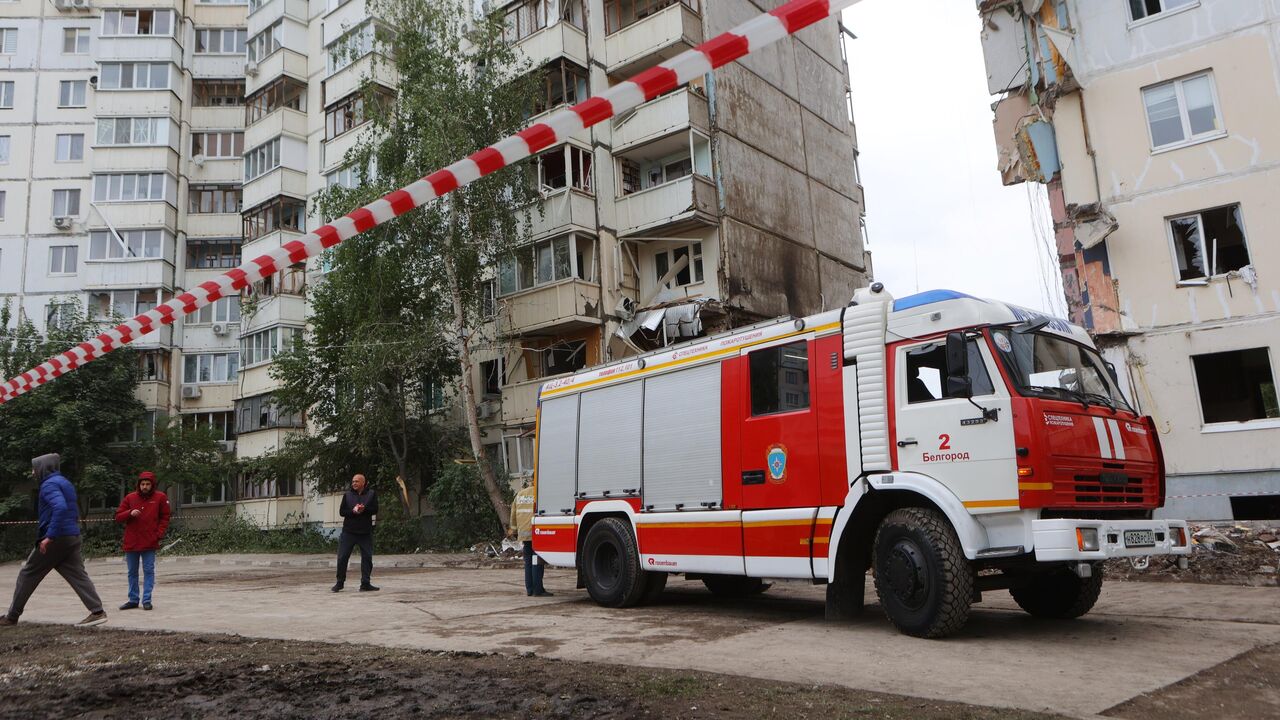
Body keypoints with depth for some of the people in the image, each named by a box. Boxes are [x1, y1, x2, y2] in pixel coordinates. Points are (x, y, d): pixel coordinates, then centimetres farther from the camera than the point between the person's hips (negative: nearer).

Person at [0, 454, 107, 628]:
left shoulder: (49, 484, -10)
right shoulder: (65, 483, 19)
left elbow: (60, 507, -28)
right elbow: (75, 512, 25)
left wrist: (50, 536, -28)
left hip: (55, 539, -8)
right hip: (73, 537, 8)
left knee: (27, 574, 9)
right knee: (78, 575, 1)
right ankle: (97, 611, -9)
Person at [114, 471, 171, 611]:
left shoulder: (160, 497, 0)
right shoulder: (130, 498, 4)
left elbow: (165, 518, 4)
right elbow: (118, 517, 5)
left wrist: (159, 534, -7)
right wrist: (130, 513, -14)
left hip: (150, 542, -3)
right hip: (131, 542, 3)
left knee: (149, 571, -1)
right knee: (132, 572, 11)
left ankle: (147, 600, 3)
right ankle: (133, 600, 21)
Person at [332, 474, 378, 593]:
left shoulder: (371, 494, 3)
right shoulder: (347, 495, 7)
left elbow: (375, 510, -4)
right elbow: (341, 511, 2)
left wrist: (364, 509, -22)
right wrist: (353, 511, -16)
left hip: (365, 532, 0)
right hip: (348, 531, 1)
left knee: (367, 557, 2)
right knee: (342, 557, 0)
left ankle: (365, 584, 10)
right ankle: (340, 583, 15)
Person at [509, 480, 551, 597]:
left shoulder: (520, 493, 15)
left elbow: (514, 513, 19)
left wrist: (514, 529, 26)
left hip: (523, 533, 7)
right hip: (535, 532, -7)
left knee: (528, 561, 13)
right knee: (537, 561, -5)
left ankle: (530, 589, 15)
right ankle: (538, 590, -5)